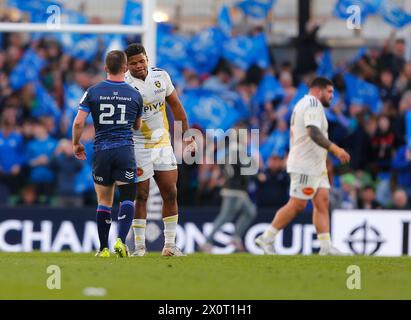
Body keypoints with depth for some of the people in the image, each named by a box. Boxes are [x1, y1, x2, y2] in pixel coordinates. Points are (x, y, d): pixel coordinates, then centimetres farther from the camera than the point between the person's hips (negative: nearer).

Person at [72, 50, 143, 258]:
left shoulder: (93, 92, 0)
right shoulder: (135, 95, 3)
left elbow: (79, 122, -5)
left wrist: (76, 144, 11)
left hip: (101, 152, 1)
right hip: (125, 151, -1)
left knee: (104, 201, 11)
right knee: (127, 199, 0)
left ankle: (104, 248, 14)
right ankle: (120, 240, -20)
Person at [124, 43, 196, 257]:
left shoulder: (161, 76, 0)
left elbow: (175, 105, 12)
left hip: (163, 143, 5)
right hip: (138, 148, -5)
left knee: (170, 194, 4)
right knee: (140, 197, -1)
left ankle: (170, 244, 11)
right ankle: (139, 246, 7)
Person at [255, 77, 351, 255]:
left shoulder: (303, 103, 20)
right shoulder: (313, 104, -13)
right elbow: (313, 132, -27)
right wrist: (335, 149, -28)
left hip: (317, 167, 11)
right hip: (305, 166, -11)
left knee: (322, 202, 2)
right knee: (297, 205, -8)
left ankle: (326, 247, -3)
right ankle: (266, 239, -2)